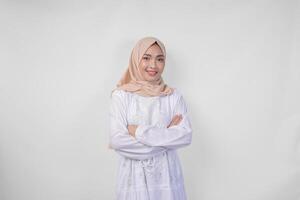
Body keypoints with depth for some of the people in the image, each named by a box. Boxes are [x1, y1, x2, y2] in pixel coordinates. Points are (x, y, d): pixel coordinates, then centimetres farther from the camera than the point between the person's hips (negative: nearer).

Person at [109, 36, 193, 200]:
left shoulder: (174, 95, 1)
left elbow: (186, 135, -9)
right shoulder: (121, 95, -5)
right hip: (134, 176, -1)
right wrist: (167, 134, -14)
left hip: (166, 175, 2)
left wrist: (140, 131, -15)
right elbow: (117, 140, -13)